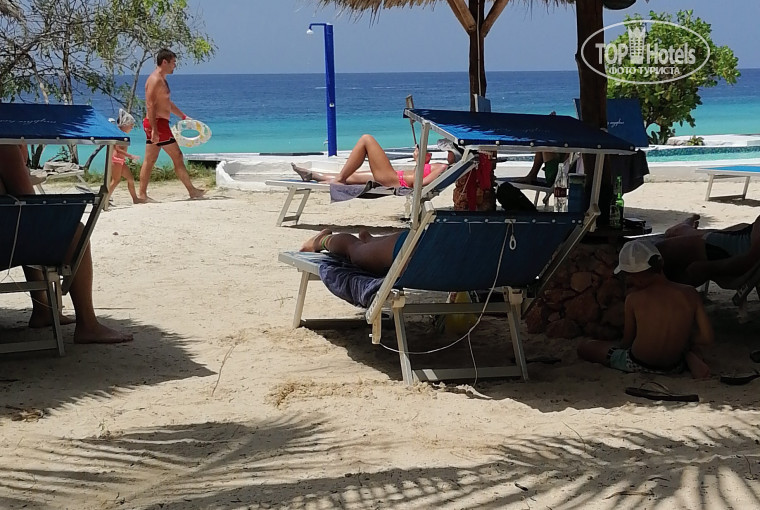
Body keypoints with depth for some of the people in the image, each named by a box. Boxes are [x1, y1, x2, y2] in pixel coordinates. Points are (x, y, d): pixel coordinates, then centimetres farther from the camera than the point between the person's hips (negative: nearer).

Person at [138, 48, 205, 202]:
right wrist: (154, 129, -25)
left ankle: (142, 195, 7)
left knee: (149, 160, 8)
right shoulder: (155, 80, -15)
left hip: (156, 125, 10)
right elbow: (150, 105, -21)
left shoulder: (161, 79, 18)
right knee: (177, 156, -4)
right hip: (157, 124, -10)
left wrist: (183, 116, 33)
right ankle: (192, 191, 3)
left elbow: (167, 103, 30)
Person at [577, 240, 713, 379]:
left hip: (637, 366, -5)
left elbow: (627, 342, -6)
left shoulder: (634, 299, -17)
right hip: (675, 367, 5)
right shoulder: (690, 294, -12)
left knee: (584, 348, 17)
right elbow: (707, 338, -8)